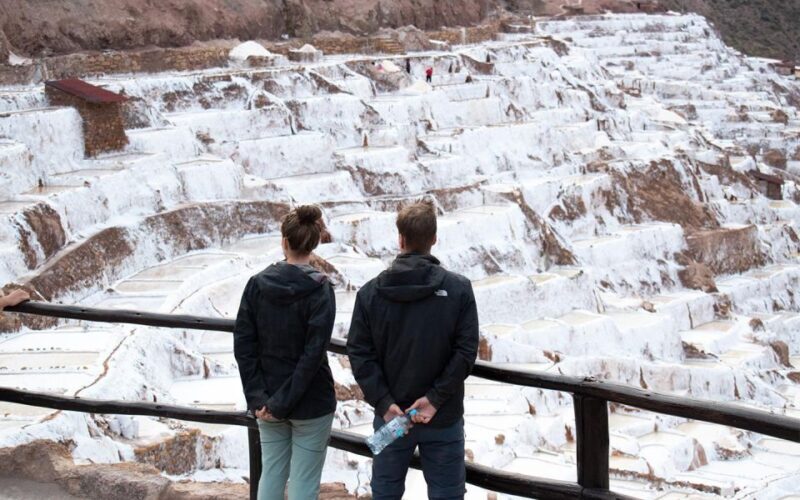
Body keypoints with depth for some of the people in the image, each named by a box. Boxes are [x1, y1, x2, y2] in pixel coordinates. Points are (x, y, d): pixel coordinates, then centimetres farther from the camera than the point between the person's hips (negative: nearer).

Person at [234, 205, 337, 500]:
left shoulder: (257, 284, -2)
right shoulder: (318, 288, -13)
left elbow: (243, 344, -3)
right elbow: (314, 352, -19)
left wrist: (257, 396, -4)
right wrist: (284, 402, -15)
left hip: (267, 401, 4)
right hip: (310, 403, -4)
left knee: (271, 474, 14)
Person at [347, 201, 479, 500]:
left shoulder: (370, 293, -2)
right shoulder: (459, 289, -6)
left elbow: (360, 353, -6)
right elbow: (466, 351, -12)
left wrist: (384, 403, -9)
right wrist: (435, 398, -12)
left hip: (390, 417, 2)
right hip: (444, 419, -2)